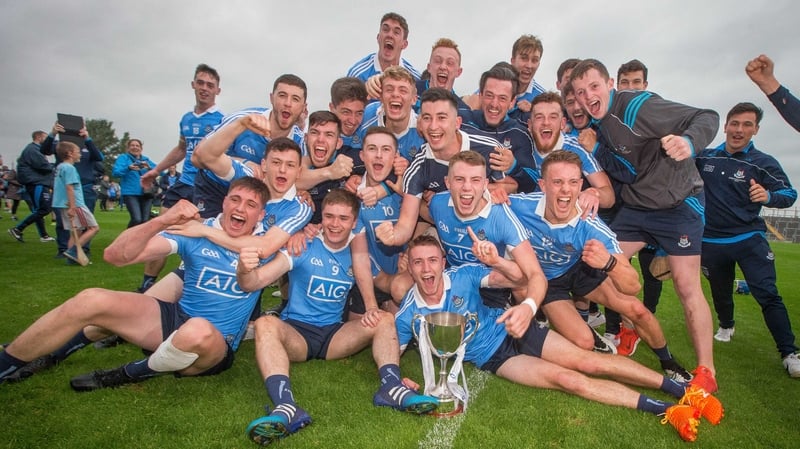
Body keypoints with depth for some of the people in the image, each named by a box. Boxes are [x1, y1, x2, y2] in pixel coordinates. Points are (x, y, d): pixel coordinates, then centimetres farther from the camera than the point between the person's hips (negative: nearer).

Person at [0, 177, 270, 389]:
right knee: (91, 300, -13)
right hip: (176, 318, 3)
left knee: (198, 331, -38)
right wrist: (162, 221, -24)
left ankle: (130, 375, -7)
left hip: (215, 347, -3)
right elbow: (115, 256, -8)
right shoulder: (194, 231, -3)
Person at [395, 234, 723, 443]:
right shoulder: (408, 316, -15)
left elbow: (519, 278, -14)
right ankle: (665, 410, -14)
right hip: (493, 358, -1)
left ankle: (682, 389, -1)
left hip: (514, 329, 1)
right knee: (568, 379, -18)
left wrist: (496, 261, -34)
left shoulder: (463, 274, -16)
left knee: (589, 362, -11)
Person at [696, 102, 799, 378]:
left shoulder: (763, 162, -5)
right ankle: (726, 326, 46)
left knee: (767, 294, -9)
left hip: (749, 239, -2)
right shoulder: (705, 157, 1)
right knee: (720, 291, 18)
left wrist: (768, 195, -30)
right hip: (711, 241, 2)